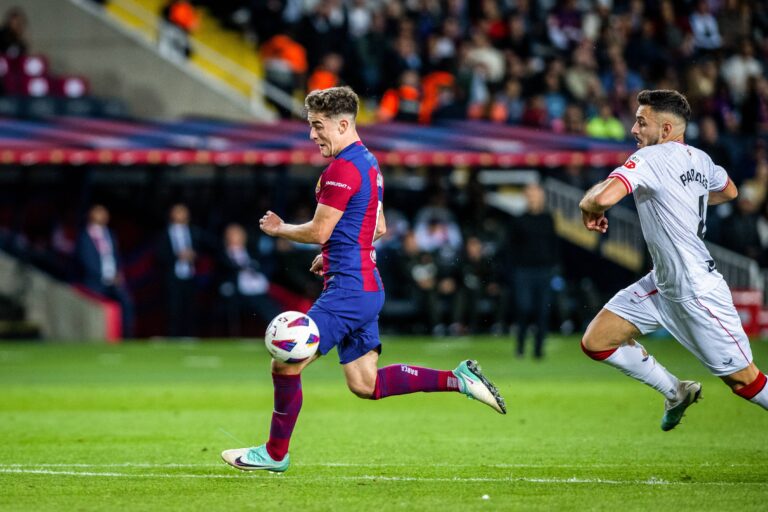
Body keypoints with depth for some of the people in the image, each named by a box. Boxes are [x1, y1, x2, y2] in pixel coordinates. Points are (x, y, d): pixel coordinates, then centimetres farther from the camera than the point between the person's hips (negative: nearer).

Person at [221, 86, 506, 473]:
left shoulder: (343, 168, -16)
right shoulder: (368, 162, 16)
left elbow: (318, 231, -17)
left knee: (286, 365, -4)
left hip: (347, 289, -10)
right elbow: (378, 229, 26)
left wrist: (278, 229, 0)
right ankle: (457, 379, 8)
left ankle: (275, 453, 7)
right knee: (365, 384, 11)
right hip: (365, 286, 10)